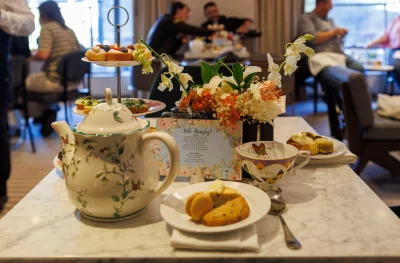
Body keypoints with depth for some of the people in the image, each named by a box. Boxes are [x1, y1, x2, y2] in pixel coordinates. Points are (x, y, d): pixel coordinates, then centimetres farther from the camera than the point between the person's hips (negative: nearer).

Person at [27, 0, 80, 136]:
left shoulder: (47, 28, -9)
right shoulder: (69, 30, 13)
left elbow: (43, 55, -21)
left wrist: (31, 56, 0)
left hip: (56, 81, -8)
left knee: (25, 81, 16)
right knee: (34, 77, 30)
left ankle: (42, 114, 19)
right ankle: (48, 114, 25)